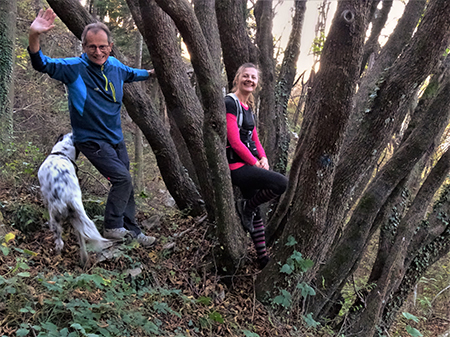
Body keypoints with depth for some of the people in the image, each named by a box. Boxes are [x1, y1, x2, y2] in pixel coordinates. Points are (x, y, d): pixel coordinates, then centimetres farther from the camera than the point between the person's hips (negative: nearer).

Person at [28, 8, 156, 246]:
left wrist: (153, 72, 37)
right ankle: (112, 228, 0)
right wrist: (34, 36, -49)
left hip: (116, 138, 7)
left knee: (125, 186, 12)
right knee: (122, 178, -18)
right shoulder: (74, 68, -17)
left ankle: (131, 231, 26)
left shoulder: (115, 65, 1)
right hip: (91, 140, -7)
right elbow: (43, 64, -31)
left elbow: (131, 74, 24)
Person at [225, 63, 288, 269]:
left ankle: (262, 257, 23)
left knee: (254, 211, 14)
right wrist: (254, 162, -11)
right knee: (281, 183, -22)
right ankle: (245, 206, -2)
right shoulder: (230, 103, -12)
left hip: (249, 164, 9)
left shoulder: (248, 107, 16)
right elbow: (235, 141, -18)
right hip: (236, 165, -9)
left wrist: (263, 158, 1)